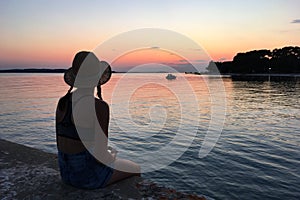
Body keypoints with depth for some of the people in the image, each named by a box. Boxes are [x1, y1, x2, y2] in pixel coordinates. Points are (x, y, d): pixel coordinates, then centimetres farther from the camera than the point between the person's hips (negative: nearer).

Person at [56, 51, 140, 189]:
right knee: (136, 169, 20)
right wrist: (111, 155, 0)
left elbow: (61, 143, 6)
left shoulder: (62, 102, -3)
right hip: (88, 175, -7)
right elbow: (101, 154, -24)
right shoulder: (99, 107, -25)